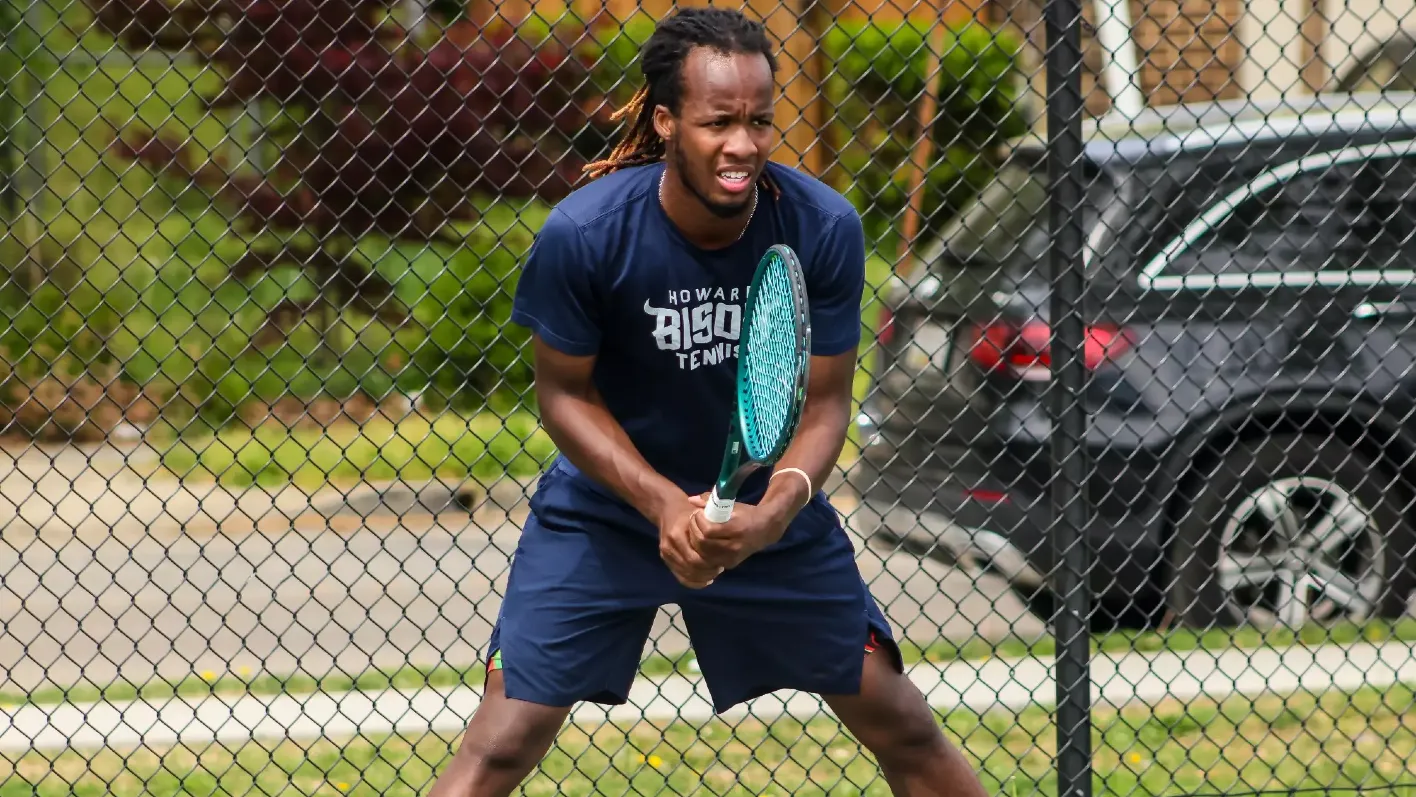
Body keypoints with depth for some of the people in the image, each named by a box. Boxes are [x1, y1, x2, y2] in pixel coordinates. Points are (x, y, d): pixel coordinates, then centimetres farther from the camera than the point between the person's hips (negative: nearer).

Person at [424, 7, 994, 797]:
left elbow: (824, 403, -12)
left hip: (767, 506, 2)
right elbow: (566, 392, -12)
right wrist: (660, 501, -27)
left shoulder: (824, 228, -22)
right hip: (609, 500, -2)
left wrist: (773, 513, -31)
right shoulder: (582, 234, -26)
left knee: (904, 730, 4)